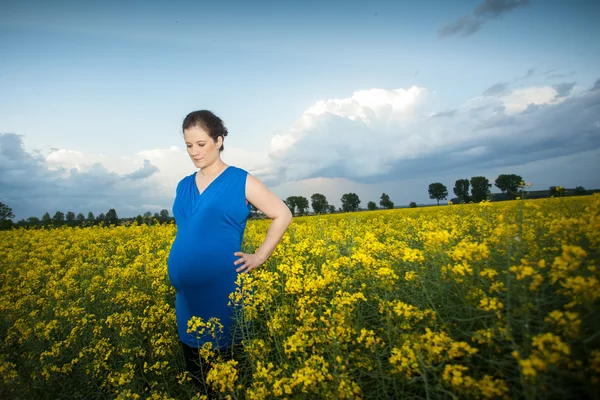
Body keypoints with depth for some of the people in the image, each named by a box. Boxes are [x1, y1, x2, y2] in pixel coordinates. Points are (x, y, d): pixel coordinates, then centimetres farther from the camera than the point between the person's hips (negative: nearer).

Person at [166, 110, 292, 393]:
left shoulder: (241, 181, -5)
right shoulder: (183, 186, 11)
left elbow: (282, 215, -3)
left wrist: (259, 257, -6)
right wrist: (176, 276, 15)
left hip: (222, 291, -5)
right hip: (186, 294, 6)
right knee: (196, 374, 16)